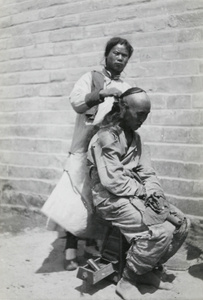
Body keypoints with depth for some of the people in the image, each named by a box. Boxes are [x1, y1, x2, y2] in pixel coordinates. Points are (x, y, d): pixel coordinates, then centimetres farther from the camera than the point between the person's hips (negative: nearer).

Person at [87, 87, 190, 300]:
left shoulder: (135, 136, 15)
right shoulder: (106, 137, -13)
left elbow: (147, 171, 9)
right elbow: (113, 181, -21)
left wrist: (152, 191, -10)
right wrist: (143, 191, -13)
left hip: (137, 195, 9)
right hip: (112, 199, -9)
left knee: (181, 224, -1)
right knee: (160, 232, -26)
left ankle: (147, 270, 15)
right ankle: (127, 281, -4)